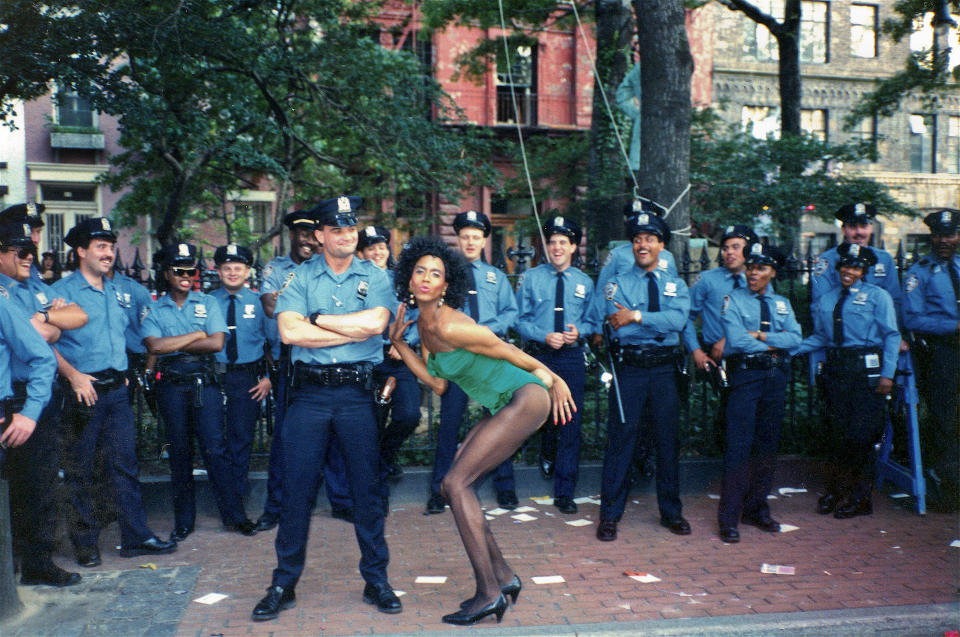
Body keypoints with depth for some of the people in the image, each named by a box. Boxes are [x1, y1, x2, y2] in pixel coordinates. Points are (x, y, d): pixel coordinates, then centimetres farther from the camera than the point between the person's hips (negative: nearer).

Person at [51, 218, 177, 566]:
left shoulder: (116, 292, 15)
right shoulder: (62, 291, -4)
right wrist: (73, 375, -20)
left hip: (116, 390, 5)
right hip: (83, 390, -5)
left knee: (125, 464, 6)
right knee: (80, 469, 3)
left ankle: (136, 536, 11)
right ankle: (85, 542, 14)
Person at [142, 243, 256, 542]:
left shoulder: (208, 303, 7)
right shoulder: (154, 309, 6)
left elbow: (217, 343, -7)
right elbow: (154, 346, -11)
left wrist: (175, 346, -7)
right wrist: (197, 335, -7)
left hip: (205, 382, -1)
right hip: (171, 385, 1)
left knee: (215, 447, -5)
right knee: (179, 452, 8)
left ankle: (234, 514, 3)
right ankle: (183, 520, 18)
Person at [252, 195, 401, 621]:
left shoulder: (376, 278, 6)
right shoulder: (299, 278, 5)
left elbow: (376, 322, -13)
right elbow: (289, 331, -11)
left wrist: (317, 319, -8)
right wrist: (354, 331, -9)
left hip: (358, 392, 0)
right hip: (309, 392, 0)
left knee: (367, 487, 6)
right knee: (297, 487, 3)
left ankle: (376, 580, 19)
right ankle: (284, 584, 17)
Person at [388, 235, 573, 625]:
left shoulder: (449, 325, -19)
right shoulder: (424, 326, 9)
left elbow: (509, 352, -9)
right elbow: (438, 385, 9)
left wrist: (552, 379, 1)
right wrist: (398, 343, 9)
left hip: (526, 397, -9)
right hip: (501, 408, 9)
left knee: (456, 482, -15)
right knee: (452, 487, 5)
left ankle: (488, 593, -10)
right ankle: (503, 577, 14)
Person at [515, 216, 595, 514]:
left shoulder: (585, 282, 10)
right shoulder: (531, 278, 5)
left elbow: (592, 320, 9)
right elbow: (521, 319, 1)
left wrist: (579, 331, -13)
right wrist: (545, 336, -14)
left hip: (572, 358, 1)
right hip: (539, 355, -1)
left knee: (570, 423, -1)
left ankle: (564, 493, 8)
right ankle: (548, 455, 43)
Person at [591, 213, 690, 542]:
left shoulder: (676, 284, 11)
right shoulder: (616, 283, 7)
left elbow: (678, 319, -9)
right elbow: (597, 316, -9)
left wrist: (637, 316, -15)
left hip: (664, 368, 2)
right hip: (629, 368, -2)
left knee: (668, 439, 9)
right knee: (621, 437, -2)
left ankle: (671, 512, 22)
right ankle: (610, 514, 7)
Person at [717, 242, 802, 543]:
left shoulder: (782, 304, 15)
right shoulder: (734, 299, 2)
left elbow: (795, 338, 0)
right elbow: (736, 340, -12)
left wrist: (761, 335, -11)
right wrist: (775, 344, -4)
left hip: (776, 376, 5)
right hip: (745, 374, -5)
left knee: (768, 445, 9)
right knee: (739, 445, -8)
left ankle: (756, 509, 20)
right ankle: (729, 517, -4)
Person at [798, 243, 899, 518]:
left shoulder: (877, 296, 3)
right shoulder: (826, 301, 15)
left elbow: (891, 336, -1)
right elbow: (820, 337, 14)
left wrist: (887, 374, -9)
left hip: (866, 371, -4)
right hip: (836, 369, 4)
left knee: (860, 435, -4)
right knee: (840, 433, 8)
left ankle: (860, 499, 11)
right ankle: (836, 492, 20)